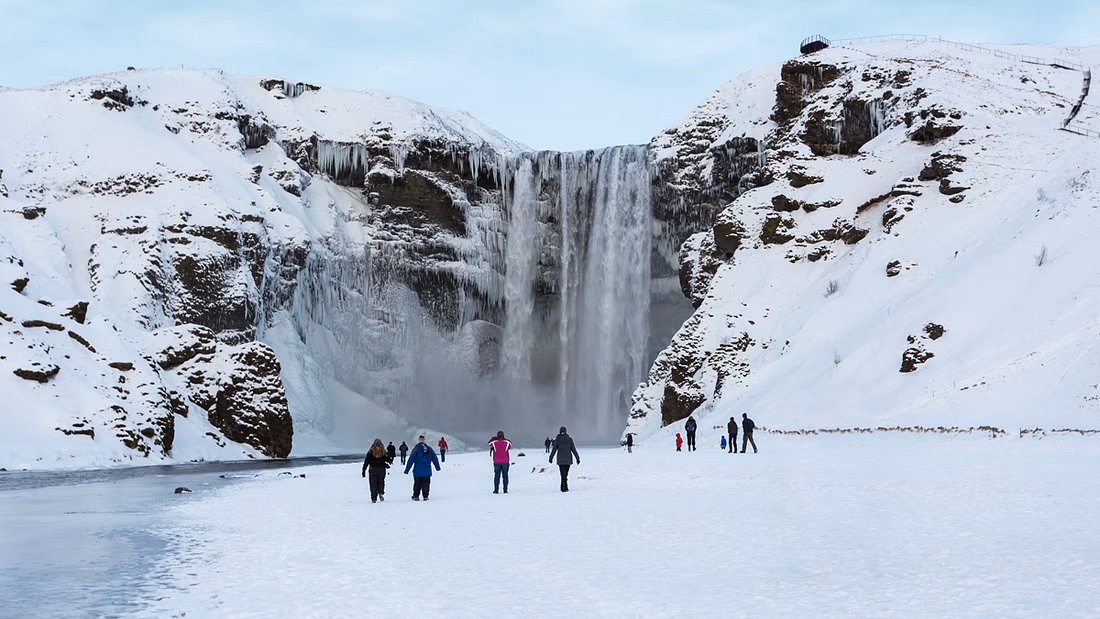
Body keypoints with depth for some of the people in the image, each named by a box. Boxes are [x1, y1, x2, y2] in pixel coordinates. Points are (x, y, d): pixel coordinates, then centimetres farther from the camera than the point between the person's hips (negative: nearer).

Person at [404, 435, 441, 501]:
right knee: (426, 484, 8)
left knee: (417, 484, 8)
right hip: (427, 471, 2)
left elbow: (411, 460, -10)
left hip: (418, 471, -2)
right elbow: (435, 458, 11)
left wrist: (407, 469, -7)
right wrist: (437, 467, 24)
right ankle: (425, 496, 4)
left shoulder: (416, 449, -7)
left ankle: (416, 496, 10)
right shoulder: (429, 449, 4)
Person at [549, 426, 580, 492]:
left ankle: (565, 487, -11)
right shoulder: (569, 439, -1)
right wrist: (577, 458, 3)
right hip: (568, 459, 2)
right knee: (565, 473, 14)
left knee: (563, 474, 0)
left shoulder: (557, 439, -5)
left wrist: (551, 458, 10)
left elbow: (554, 449, -2)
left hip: (560, 459, -2)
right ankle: (563, 487, 18)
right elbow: (573, 449, -2)